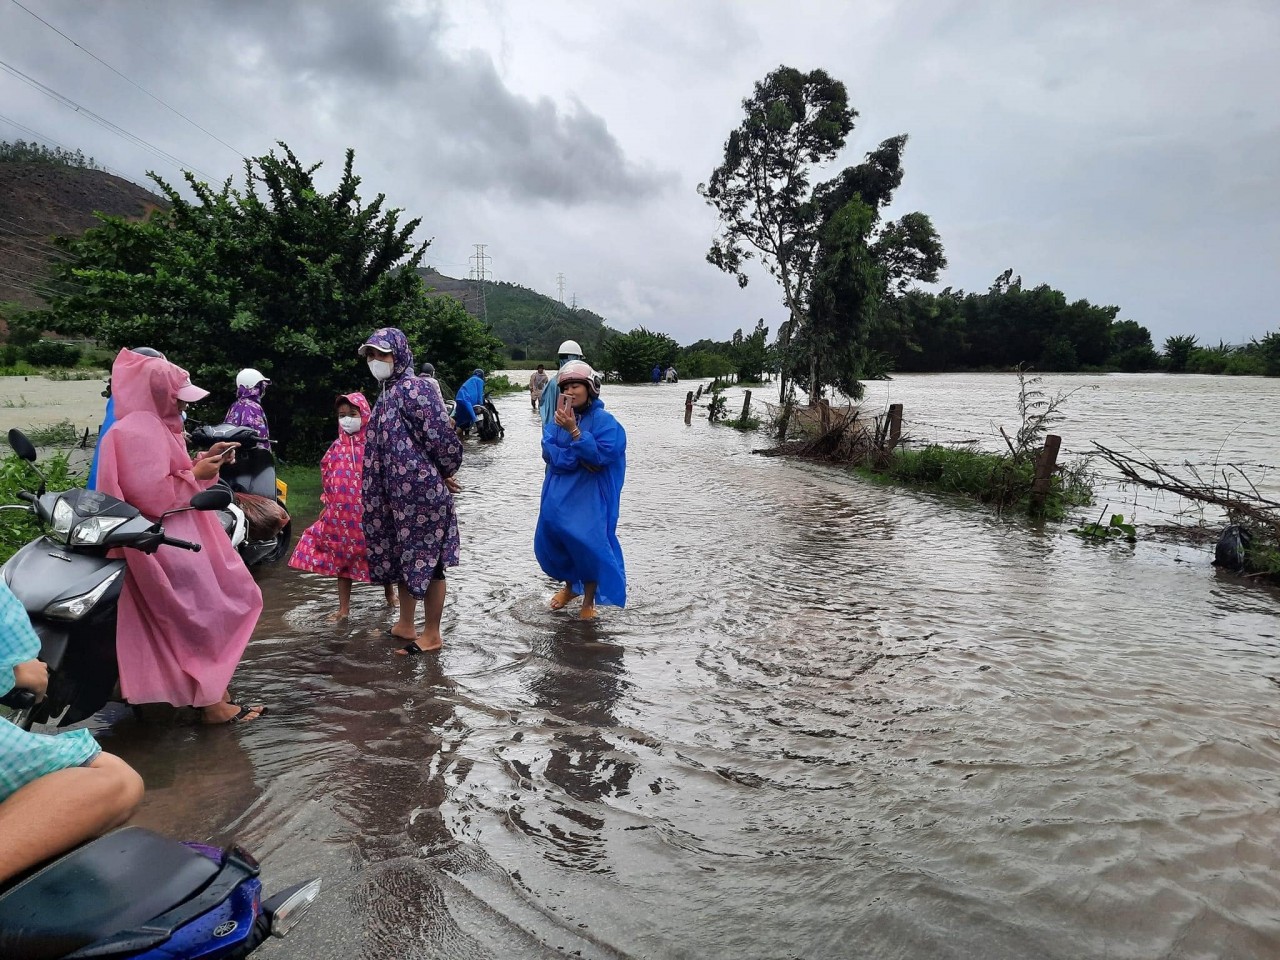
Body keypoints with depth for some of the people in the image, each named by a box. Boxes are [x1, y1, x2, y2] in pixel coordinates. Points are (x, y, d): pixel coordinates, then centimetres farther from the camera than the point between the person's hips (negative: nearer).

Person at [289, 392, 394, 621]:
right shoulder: (336, 448, 4)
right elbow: (326, 478, 11)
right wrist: (325, 504, 9)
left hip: (367, 512, -4)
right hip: (340, 513, 5)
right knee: (340, 557, 11)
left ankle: (389, 594, 35)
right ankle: (344, 608, 22)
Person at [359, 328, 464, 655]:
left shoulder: (413, 389, -15)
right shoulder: (388, 393, 13)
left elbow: (443, 436, -21)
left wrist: (445, 474, -6)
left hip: (422, 490, -9)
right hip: (398, 492, 9)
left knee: (425, 558, 1)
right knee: (401, 555, 17)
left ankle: (431, 634, 13)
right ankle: (405, 625, 31)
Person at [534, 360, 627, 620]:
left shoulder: (604, 420, -10)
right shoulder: (559, 419, 5)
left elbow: (601, 455, -21)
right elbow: (548, 451, -6)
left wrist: (574, 431, -26)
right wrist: (579, 459, -19)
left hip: (589, 497, -5)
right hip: (559, 495, 5)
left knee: (587, 543, -7)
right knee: (550, 540, 9)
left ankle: (589, 599, 16)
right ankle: (570, 585, 35)